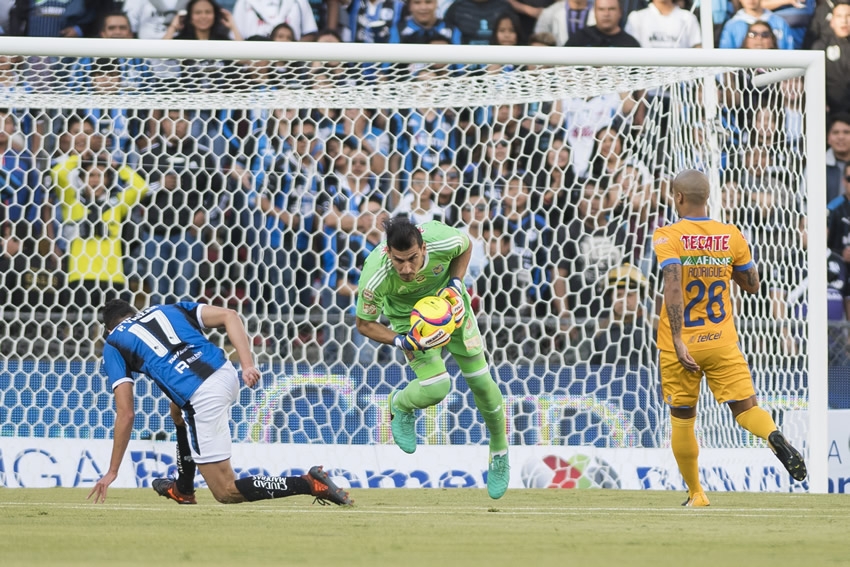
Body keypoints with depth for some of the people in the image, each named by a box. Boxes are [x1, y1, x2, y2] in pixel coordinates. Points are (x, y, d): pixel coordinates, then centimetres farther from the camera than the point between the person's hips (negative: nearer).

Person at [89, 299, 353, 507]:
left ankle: (309, 484, -13)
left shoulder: (113, 345, 14)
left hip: (204, 399, -7)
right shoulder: (170, 309, 26)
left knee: (226, 492, 1)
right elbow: (229, 316, 8)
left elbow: (125, 414, 5)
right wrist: (247, 365, 0)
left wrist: (112, 471, 12)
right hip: (228, 375, 7)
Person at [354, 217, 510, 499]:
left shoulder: (442, 240, -35)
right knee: (437, 386, -22)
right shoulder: (374, 278, -38)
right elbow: (365, 325, -19)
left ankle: (500, 453, 31)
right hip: (406, 315, -2)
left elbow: (465, 247, -7)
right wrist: (403, 341, -32)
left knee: (481, 381, 3)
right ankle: (400, 405, 16)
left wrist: (456, 285, -19)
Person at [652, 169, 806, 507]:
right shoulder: (731, 236, 1)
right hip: (722, 341, 2)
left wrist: (678, 340, -27)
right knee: (746, 408, -1)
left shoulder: (667, 237, -10)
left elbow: (673, 286, -24)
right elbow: (752, 285, 10)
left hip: (681, 345, -2)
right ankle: (773, 436, -34)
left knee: (682, 421, 12)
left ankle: (695, 494, 18)